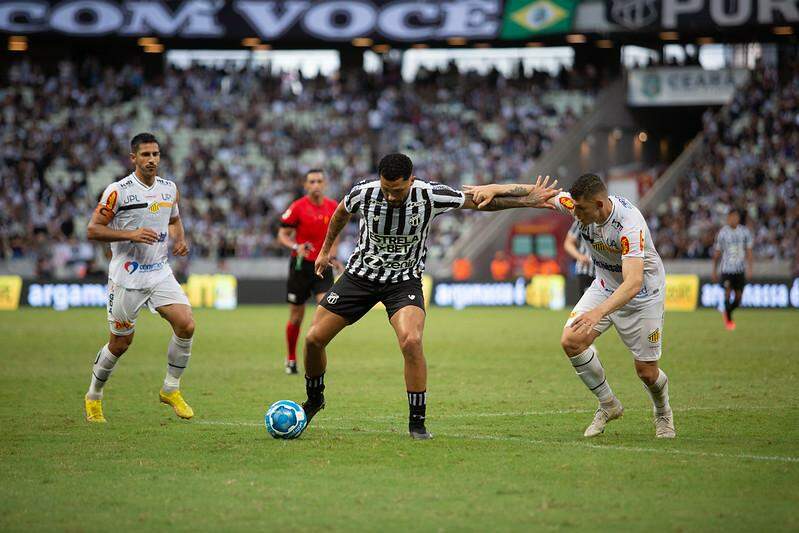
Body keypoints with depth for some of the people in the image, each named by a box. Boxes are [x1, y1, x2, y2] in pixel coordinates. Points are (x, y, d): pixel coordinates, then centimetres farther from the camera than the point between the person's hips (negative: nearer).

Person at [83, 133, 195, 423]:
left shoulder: (170, 188, 6)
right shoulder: (118, 191, -11)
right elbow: (93, 229, -11)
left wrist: (180, 240, 2)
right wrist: (131, 235, -22)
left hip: (160, 273, 4)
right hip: (126, 276, -4)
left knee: (186, 325, -14)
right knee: (120, 343, 4)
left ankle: (171, 389, 4)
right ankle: (94, 397, 27)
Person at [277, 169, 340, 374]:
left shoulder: (333, 207, 3)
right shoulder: (298, 207, -9)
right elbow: (282, 234, -6)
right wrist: (296, 247, -24)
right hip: (301, 265, -2)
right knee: (296, 317, 5)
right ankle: (291, 360, 23)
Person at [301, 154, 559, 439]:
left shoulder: (430, 195, -22)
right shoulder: (364, 192, -19)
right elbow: (342, 212, 7)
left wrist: (526, 201, -7)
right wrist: (325, 250, 18)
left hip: (404, 280, -2)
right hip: (360, 274, 2)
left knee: (411, 342, -29)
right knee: (314, 338, -2)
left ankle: (417, 422, -13)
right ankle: (314, 400, 28)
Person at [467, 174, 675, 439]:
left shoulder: (629, 224, -37)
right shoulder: (578, 204, -18)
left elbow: (633, 283, -46)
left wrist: (598, 313, -58)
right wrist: (495, 189, -20)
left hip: (642, 294, -6)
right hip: (605, 285, 6)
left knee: (646, 370, -2)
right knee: (571, 341, -13)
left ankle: (663, 412, 34)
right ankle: (608, 405, 6)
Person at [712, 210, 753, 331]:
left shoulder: (745, 231, 2)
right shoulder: (722, 232, -2)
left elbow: (749, 251, 3)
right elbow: (717, 253, 7)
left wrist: (749, 268, -7)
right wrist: (714, 270, 9)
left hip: (740, 269, 2)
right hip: (727, 269, -2)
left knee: (738, 297, 4)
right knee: (727, 293, -12)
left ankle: (727, 313, 32)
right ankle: (729, 320, 4)